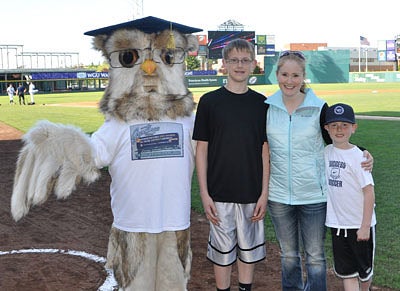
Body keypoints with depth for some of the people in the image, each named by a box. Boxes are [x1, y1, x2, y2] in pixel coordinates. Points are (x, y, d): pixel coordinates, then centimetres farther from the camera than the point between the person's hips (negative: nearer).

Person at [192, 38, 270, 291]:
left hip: (252, 194, 2)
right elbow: (201, 149, -1)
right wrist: (204, 194, -6)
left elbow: (265, 150, 4)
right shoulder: (210, 101, -2)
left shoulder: (261, 103, 3)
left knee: (249, 249, 12)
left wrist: (264, 193, -2)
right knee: (222, 251, 7)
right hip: (220, 194, -1)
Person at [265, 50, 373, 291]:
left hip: (313, 194, -2)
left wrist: (363, 154, -18)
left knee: (315, 256, 8)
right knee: (288, 255, 17)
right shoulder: (267, 107, 0)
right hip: (279, 194, 2)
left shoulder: (319, 108, -7)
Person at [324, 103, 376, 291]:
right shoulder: (326, 152, 1)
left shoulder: (358, 156, -16)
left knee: (364, 268, 14)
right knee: (345, 270, 9)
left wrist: (365, 226, -17)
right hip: (337, 223, 5)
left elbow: (369, 192, -16)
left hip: (359, 224, -4)